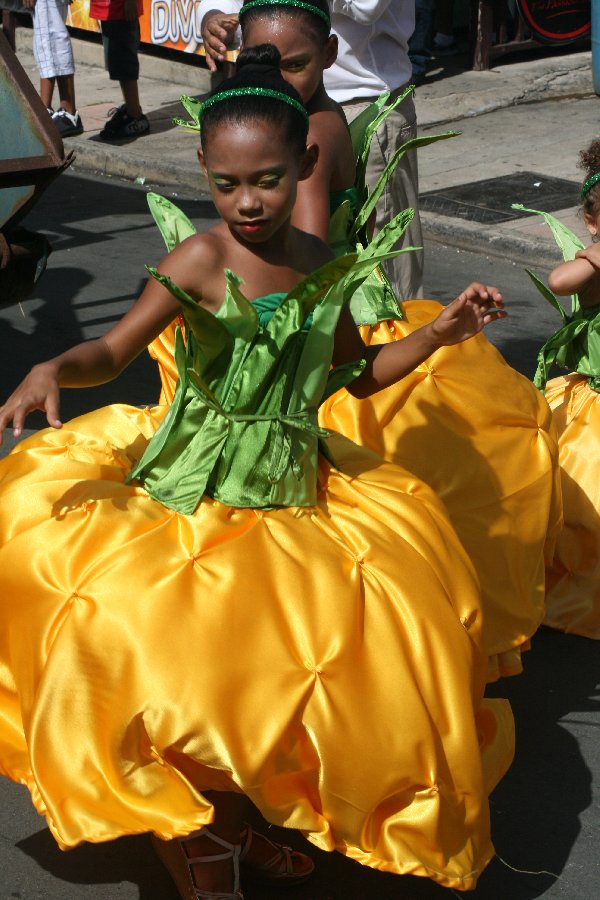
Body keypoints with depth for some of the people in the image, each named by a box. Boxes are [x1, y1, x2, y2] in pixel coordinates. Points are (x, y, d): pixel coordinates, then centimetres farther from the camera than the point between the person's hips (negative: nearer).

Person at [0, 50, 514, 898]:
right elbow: (111, 352, -13)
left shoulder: (326, 269, 2)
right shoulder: (200, 261, -12)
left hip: (294, 493, 5)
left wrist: (441, 332, 5)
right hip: (192, 489, -4)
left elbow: (357, 373, 16)